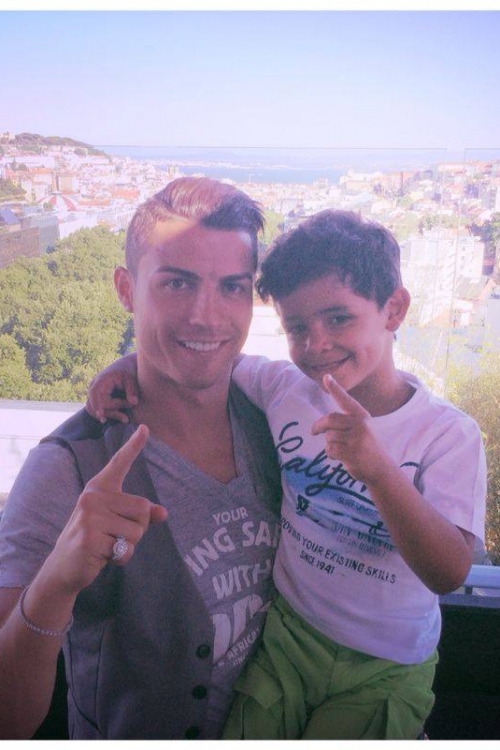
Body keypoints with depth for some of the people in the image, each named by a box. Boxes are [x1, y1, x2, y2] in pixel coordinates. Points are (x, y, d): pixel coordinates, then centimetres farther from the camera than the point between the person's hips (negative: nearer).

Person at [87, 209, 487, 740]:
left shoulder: (449, 433, -18)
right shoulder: (282, 387, -11)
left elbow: (449, 574, -26)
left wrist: (379, 468, -41)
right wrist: (131, 363, -19)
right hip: (286, 637, 2)